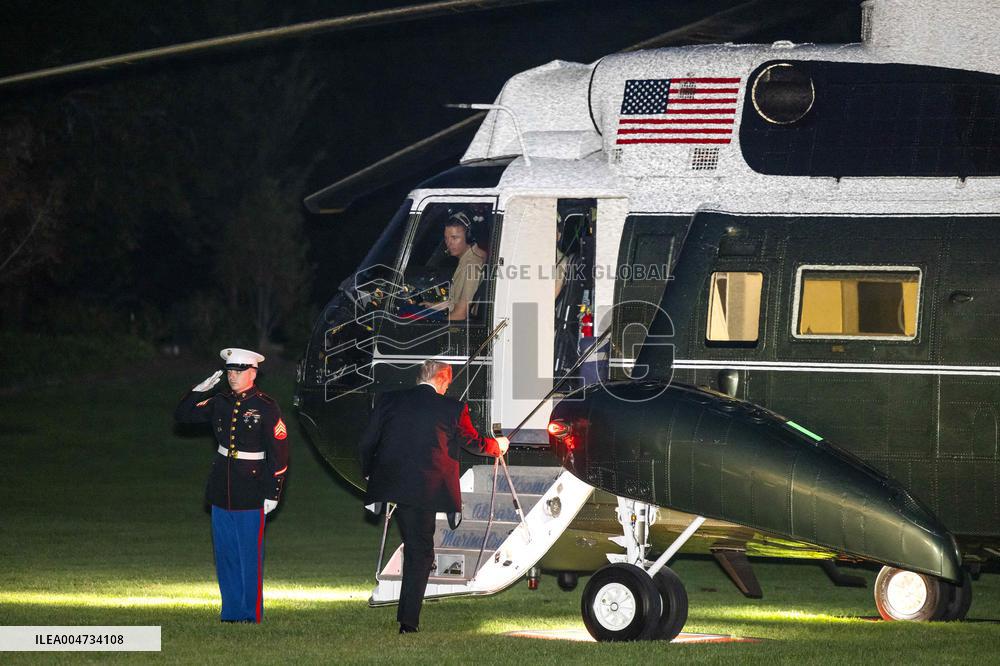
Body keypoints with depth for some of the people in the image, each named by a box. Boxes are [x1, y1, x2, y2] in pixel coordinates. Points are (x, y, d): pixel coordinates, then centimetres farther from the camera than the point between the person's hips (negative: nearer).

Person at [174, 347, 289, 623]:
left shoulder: (266, 407, -7)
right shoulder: (220, 402, 9)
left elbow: (279, 453, -7)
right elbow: (182, 414, 14)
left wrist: (272, 494, -10)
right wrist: (200, 390, 0)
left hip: (250, 494, -6)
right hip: (221, 491, 6)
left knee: (250, 556, -1)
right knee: (225, 555, 10)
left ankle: (251, 614, 6)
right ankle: (231, 611, 18)